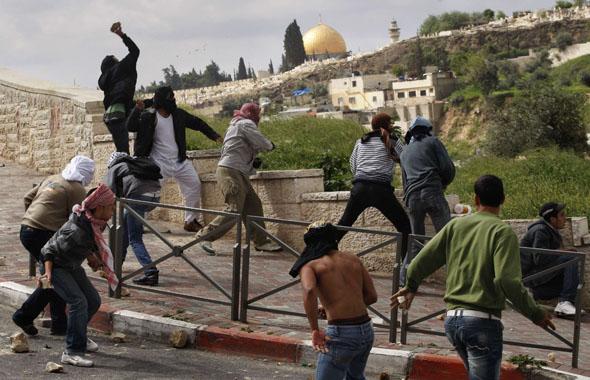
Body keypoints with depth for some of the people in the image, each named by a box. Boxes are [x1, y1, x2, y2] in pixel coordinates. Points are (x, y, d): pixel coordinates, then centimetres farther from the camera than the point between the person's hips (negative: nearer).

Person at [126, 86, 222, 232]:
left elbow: (197, 123, 13)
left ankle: (190, 221, 17)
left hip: (179, 161, 5)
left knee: (194, 185, 3)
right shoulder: (149, 116, -9)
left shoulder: (178, 114, 4)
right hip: (159, 163, -5)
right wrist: (137, 110, -32)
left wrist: (214, 136, 5)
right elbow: (131, 126, -19)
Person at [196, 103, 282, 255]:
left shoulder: (236, 125, 25)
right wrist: (270, 145, 13)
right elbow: (263, 144, -9)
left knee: (253, 205, 7)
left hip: (239, 173, 11)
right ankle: (205, 235, -10)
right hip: (230, 171, -11)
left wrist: (253, 161, 8)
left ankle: (261, 241, 10)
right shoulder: (246, 124, -6)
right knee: (234, 210, -15)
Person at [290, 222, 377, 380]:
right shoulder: (353, 259, 15)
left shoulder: (310, 265, 1)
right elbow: (372, 296, 15)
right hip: (367, 331, 6)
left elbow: (309, 290, -22)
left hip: (340, 334, -6)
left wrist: (315, 330, -20)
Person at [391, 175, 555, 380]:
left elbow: (422, 260, 8)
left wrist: (410, 286, 27)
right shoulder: (503, 232, -8)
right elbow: (507, 281, -19)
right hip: (483, 321, -6)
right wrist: (536, 314, -10)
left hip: (452, 319, 6)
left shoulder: (456, 225, 8)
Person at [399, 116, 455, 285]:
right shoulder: (433, 142, 11)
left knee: (416, 240, 13)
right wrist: (444, 183, 20)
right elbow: (448, 168, 2)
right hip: (433, 193, -5)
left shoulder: (405, 152, 26)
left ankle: (404, 281, 12)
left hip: (412, 197, 5)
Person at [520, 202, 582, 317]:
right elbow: (540, 258, -25)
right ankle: (565, 302, -28)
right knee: (572, 259, -21)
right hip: (532, 273, -10)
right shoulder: (541, 231, -15)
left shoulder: (551, 230, 16)